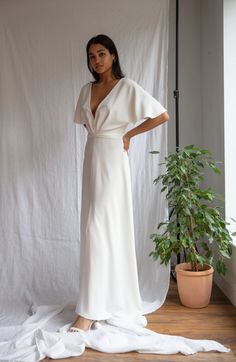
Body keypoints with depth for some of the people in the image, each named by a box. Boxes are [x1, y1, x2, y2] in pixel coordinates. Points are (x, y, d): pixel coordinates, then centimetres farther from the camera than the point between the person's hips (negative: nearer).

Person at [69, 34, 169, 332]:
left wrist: (129, 134, -4)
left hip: (112, 158, -7)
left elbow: (162, 116, -9)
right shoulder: (87, 90, 12)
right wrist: (98, 133, 10)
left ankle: (90, 310, -10)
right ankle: (114, 296, 23)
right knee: (96, 225, 9)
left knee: (99, 226, -13)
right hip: (92, 156, 7)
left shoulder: (127, 87, -6)